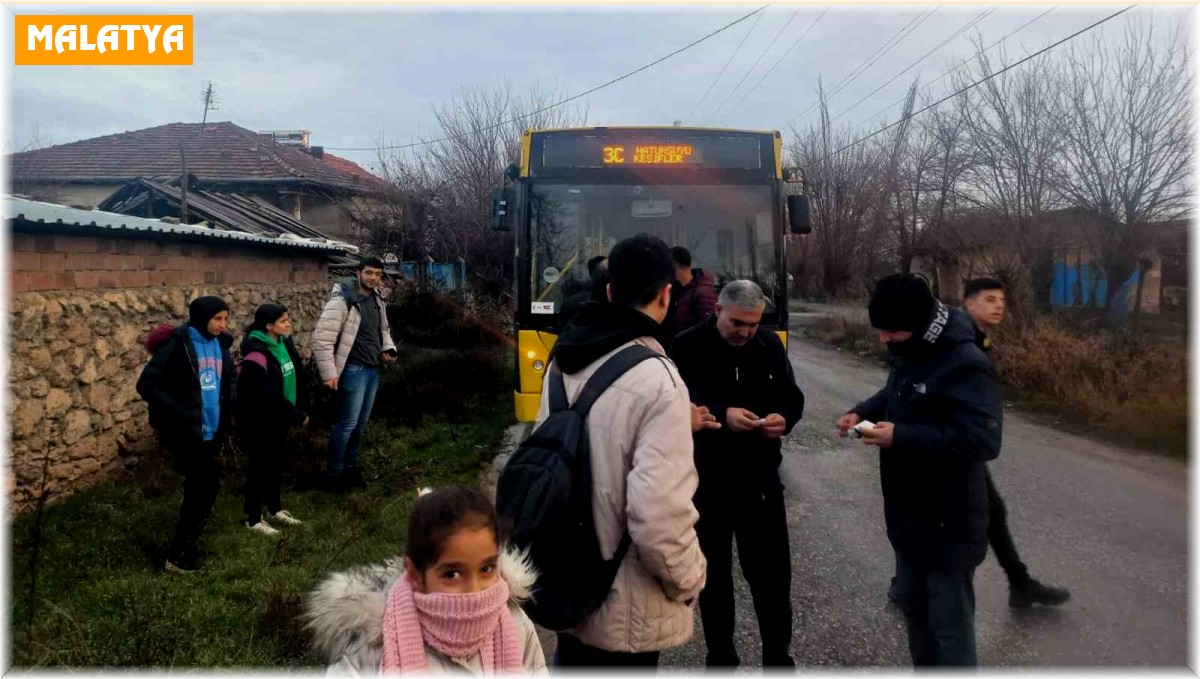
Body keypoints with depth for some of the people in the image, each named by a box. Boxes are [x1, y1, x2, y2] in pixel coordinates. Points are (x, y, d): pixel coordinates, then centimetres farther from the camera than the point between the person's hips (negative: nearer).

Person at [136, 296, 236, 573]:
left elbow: (229, 378, 19)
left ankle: (188, 544, 30)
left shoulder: (220, 343, 5)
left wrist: (230, 401, -1)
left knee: (205, 487, 13)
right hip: (187, 432, -6)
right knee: (201, 488, -2)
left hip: (213, 431, 6)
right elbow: (146, 384, -17)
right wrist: (178, 413, -23)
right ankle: (179, 554, 13)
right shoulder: (177, 344, -14)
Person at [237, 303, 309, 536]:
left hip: (278, 418, 8)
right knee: (260, 466, 5)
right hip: (260, 421, -8)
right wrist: (297, 415, -22)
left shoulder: (283, 343, 2)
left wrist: (293, 413, 4)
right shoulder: (257, 354, -25)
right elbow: (269, 395, -28)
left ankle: (275, 508, 37)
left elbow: (293, 378, 10)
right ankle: (253, 519, 20)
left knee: (276, 463, 20)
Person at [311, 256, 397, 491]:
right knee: (347, 424, -3)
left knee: (360, 423, 15)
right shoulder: (342, 301, -15)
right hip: (354, 370, -8)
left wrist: (389, 349, 5)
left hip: (374, 370, 8)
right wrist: (328, 373, -20)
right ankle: (333, 475, 10)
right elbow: (322, 338, -18)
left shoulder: (378, 302, 11)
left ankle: (350, 468, 28)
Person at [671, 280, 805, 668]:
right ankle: (720, 658, 30)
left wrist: (784, 418, -16)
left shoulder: (770, 345, 3)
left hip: (761, 478, 2)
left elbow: (793, 397, 7)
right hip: (706, 480, -2)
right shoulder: (688, 347, -9)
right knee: (714, 574, 13)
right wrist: (722, 415, -31)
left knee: (772, 574, 9)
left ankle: (778, 657, 27)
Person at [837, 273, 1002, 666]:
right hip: (908, 514, 9)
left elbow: (984, 440, -30)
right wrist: (862, 412, 0)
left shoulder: (966, 365, -24)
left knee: (950, 625, 5)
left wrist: (901, 437, -29)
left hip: (948, 523, -9)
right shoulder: (909, 352, 5)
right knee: (914, 608, 24)